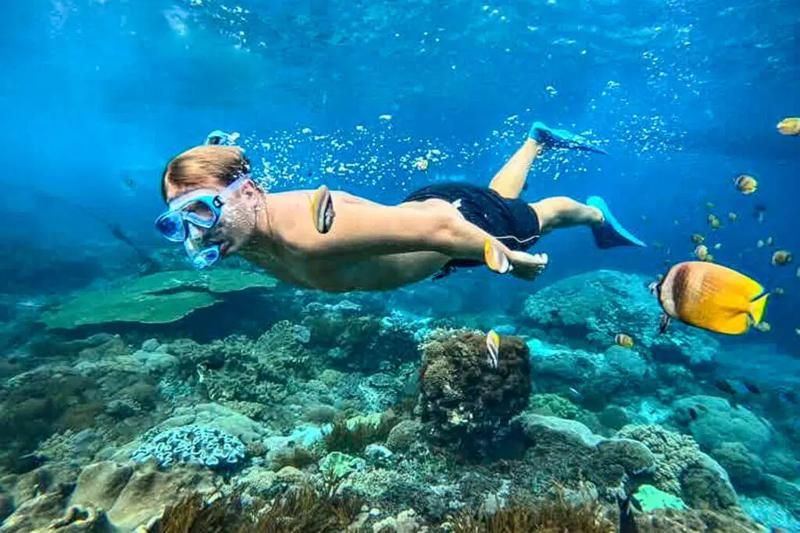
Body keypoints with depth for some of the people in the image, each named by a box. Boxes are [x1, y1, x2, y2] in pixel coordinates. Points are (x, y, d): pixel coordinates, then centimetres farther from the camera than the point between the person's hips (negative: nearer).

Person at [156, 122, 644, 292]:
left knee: (534, 217, 26)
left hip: (460, 216, -6)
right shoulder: (242, 238, -17)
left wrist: (513, 262, -25)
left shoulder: (311, 233, -44)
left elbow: (441, 226, -42)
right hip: (419, 205, 6)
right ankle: (538, 139, 62)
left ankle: (595, 213, 58)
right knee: (500, 195, 36)